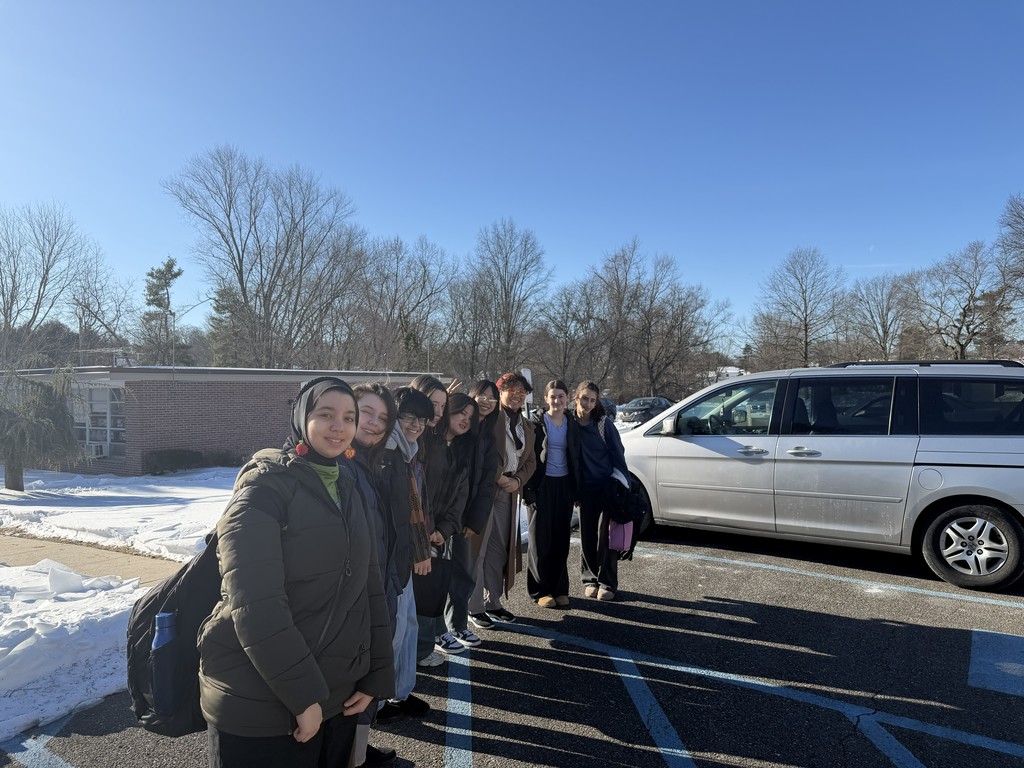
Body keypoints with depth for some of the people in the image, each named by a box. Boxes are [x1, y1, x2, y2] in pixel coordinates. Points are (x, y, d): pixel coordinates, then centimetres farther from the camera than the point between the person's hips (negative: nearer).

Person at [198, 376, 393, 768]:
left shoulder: (348, 487, 7)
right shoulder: (264, 486, -14)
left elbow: (369, 585, 7)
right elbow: (255, 604, -21)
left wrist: (375, 676, 3)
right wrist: (302, 694, -19)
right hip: (260, 706, -6)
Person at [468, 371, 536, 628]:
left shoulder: (526, 426, 17)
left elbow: (530, 460, 17)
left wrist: (517, 481, 0)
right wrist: (499, 477, -15)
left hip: (509, 493, 7)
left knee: (499, 549, 12)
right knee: (478, 548, -4)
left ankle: (493, 602, 24)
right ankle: (474, 607, 5)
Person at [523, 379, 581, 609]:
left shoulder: (571, 425, 9)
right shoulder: (537, 423, -3)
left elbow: (575, 459, 12)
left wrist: (576, 491, 7)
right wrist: (529, 490, -12)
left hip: (564, 486, 4)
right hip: (542, 485, -3)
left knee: (561, 539, 7)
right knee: (541, 539, 1)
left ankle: (560, 589, 18)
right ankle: (541, 590, 12)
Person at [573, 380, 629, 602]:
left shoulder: (604, 423, -6)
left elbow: (618, 454, -3)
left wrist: (623, 483, -5)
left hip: (607, 486, -2)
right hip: (585, 489, 2)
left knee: (605, 535, -2)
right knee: (587, 536, 7)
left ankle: (607, 583, 10)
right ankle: (590, 579, 23)